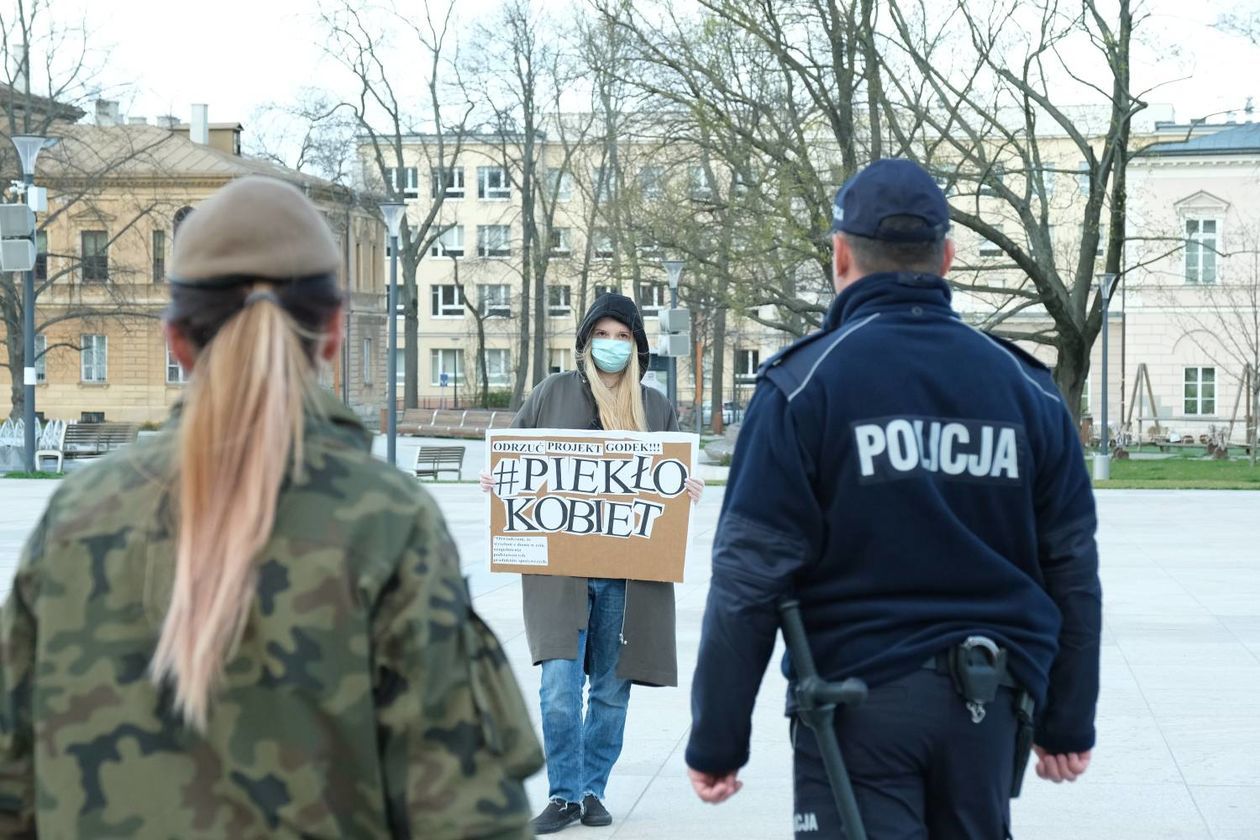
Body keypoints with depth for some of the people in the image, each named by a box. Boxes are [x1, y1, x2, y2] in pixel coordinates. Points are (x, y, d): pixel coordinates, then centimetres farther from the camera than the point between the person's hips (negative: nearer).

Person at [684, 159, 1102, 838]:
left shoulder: (802, 384, -7)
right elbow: (1073, 571, 9)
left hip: (859, 699, -4)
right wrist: (1068, 724, 18)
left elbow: (749, 578, -10)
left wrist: (716, 740, -4)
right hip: (990, 704, 4)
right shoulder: (1028, 387, 6)